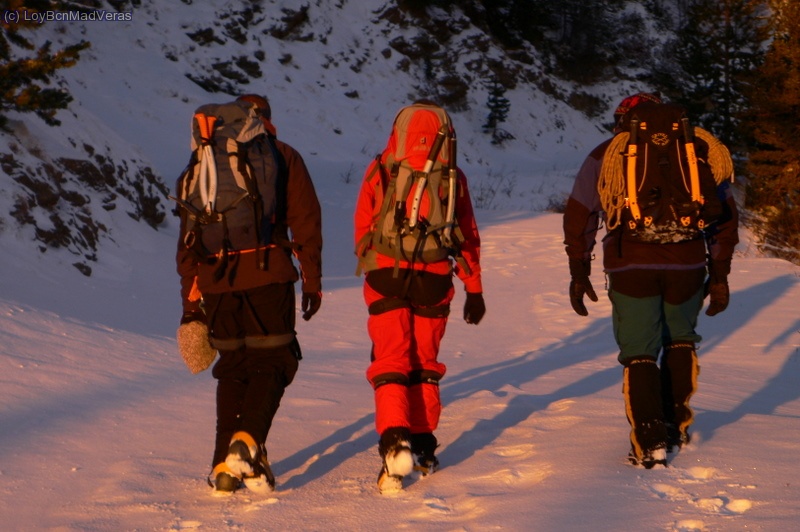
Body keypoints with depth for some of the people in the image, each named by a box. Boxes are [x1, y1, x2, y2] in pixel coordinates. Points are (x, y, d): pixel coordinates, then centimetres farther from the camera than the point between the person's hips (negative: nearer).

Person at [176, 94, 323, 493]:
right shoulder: (283, 157, 9)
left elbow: (188, 232, 15)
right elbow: (306, 223, 2)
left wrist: (190, 296, 17)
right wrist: (312, 281, 6)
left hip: (216, 279, 3)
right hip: (268, 276, -3)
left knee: (232, 367, 15)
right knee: (272, 362, 5)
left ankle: (225, 464, 9)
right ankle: (248, 439, -19)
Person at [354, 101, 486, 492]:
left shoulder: (379, 171, 3)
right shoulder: (453, 178, 6)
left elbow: (362, 230, 7)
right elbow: (468, 237, 10)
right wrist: (473, 288, 16)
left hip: (386, 280, -2)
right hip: (434, 282, 2)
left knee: (390, 362, 0)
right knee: (424, 364, 16)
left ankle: (394, 439, -22)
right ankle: (422, 448, 21)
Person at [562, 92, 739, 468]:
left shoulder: (606, 155, 14)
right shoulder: (695, 151, 18)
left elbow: (579, 214, 8)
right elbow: (725, 214, 15)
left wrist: (579, 273, 12)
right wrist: (719, 275, 17)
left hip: (630, 268, -2)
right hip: (687, 264, 2)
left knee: (639, 352, 7)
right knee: (680, 340, 24)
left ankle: (650, 440, -1)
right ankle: (677, 424, 28)